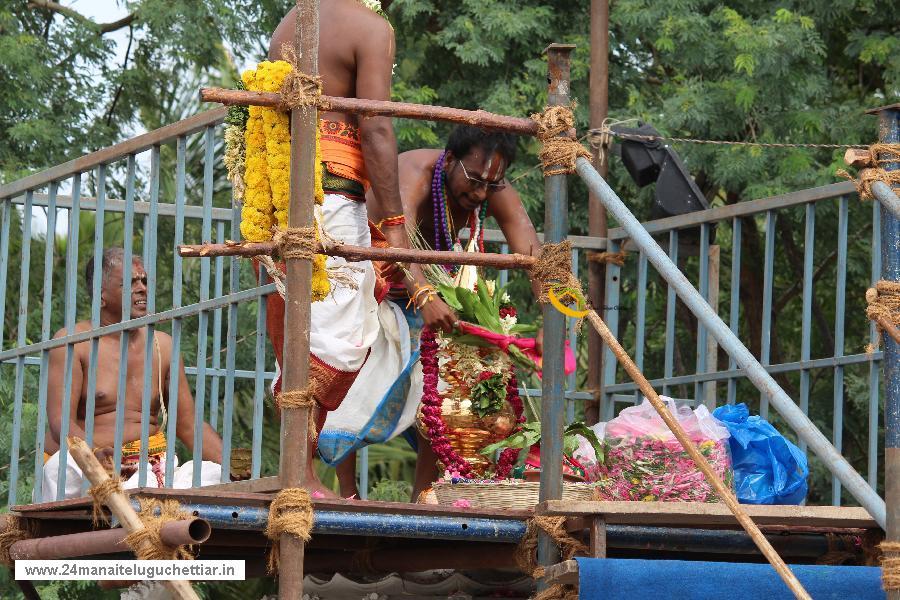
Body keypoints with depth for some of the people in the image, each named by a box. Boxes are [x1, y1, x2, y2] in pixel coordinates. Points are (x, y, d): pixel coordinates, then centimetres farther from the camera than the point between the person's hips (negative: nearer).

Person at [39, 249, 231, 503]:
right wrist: (94, 453, -34)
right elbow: (61, 421, -11)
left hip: (151, 466, 5)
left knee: (211, 473, -26)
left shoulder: (163, 346, 17)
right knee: (62, 466, -40)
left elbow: (189, 425, 16)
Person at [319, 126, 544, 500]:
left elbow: (534, 256, -35)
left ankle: (423, 493, -3)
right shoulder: (413, 174, -38)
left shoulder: (498, 195, -23)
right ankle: (347, 494, -17)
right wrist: (423, 297, -74)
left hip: (430, 280, 5)